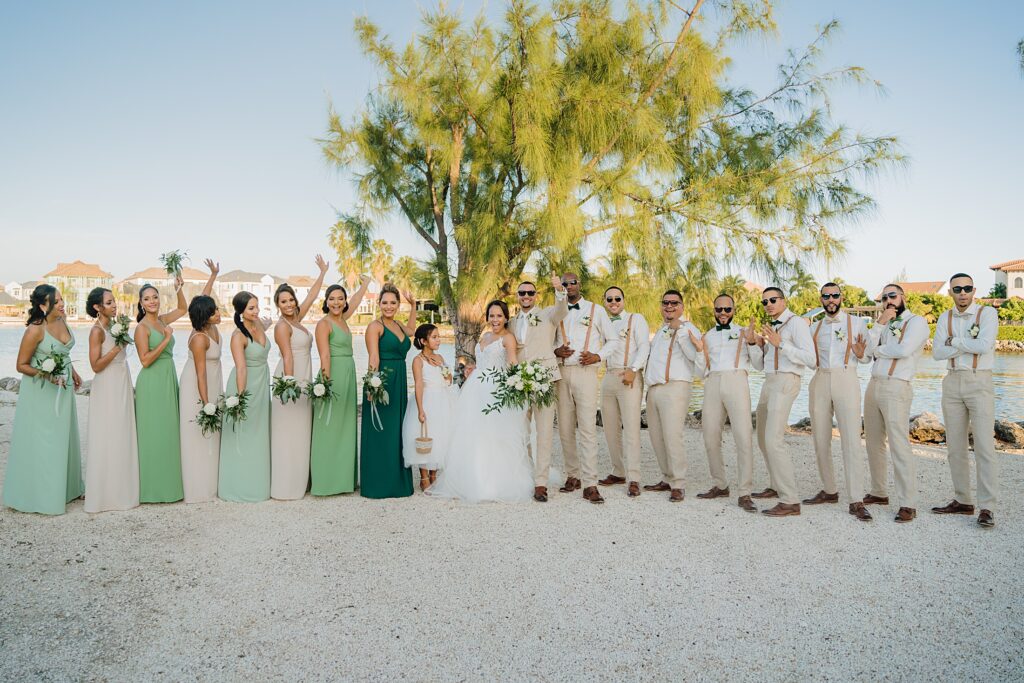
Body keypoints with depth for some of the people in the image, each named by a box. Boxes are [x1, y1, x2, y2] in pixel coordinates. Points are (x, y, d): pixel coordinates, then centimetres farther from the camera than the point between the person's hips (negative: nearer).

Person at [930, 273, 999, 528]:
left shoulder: (987, 313, -3)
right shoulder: (945, 318, 9)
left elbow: (985, 346, -19)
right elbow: (937, 352, -2)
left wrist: (954, 341, -7)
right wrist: (970, 344, -13)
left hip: (979, 383, -5)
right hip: (952, 383, 5)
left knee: (984, 446, -9)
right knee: (955, 447, 8)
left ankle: (986, 508, -7)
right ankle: (962, 501, 17)